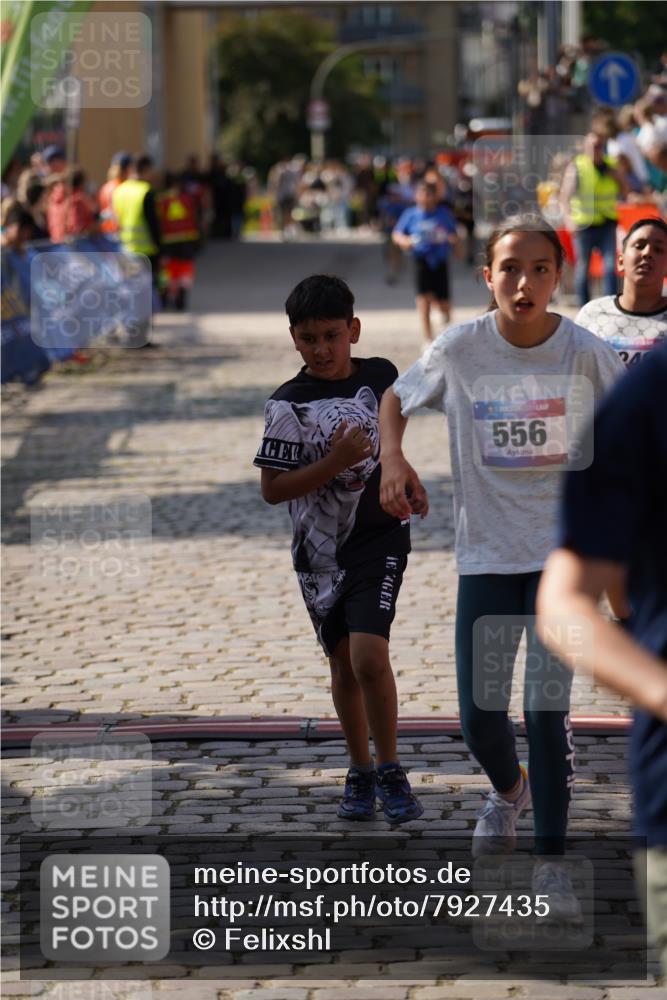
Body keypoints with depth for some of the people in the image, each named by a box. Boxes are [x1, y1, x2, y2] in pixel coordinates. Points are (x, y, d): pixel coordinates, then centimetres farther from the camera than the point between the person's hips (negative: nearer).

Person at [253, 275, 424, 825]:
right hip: (321, 550, 0)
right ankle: (360, 773, 27)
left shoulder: (381, 375, -1)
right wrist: (336, 461, -22)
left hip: (381, 537, 0)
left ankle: (390, 771, -3)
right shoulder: (288, 404, -11)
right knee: (344, 667, 10)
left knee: (369, 656, -17)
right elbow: (272, 489, -14)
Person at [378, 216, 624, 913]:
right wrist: (393, 459, -8)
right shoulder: (459, 350, -6)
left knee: (546, 708, -11)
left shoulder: (585, 353, -8)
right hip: (485, 554, 2)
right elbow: (397, 398, 11)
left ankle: (551, 861, 3)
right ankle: (508, 790, 39)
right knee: (479, 715, 3)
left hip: (563, 550, -1)